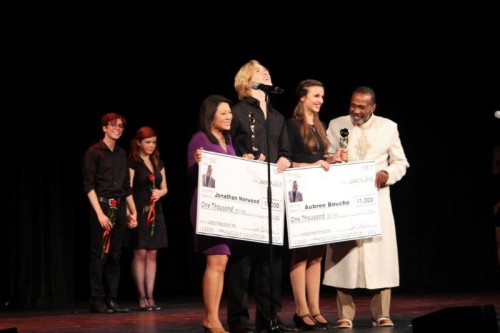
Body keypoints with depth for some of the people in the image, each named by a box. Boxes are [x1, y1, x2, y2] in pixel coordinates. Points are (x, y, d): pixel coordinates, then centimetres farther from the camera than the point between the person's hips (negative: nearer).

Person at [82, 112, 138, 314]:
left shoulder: (121, 154, 15)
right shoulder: (94, 152, -3)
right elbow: (89, 186, -9)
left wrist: (133, 211, 14)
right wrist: (100, 213, -16)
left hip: (119, 208, 6)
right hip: (102, 206, -6)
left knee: (115, 256, 6)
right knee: (99, 256, -4)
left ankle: (111, 300, 10)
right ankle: (97, 301, 0)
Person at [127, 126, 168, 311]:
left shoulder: (158, 163, 14)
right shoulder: (132, 163, -3)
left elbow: (165, 188, 17)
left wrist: (160, 192, -6)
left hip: (155, 211, 6)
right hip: (139, 211, -6)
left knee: (152, 254, 4)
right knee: (140, 253, -5)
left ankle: (150, 297, 6)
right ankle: (142, 298, -1)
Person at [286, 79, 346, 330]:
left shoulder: (319, 127, 16)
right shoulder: (292, 125, -7)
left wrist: (333, 159, 3)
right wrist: (311, 165, -20)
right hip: (300, 193, -8)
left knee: (317, 253, 6)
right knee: (301, 252, -5)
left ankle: (314, 310, 10)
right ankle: (302, 312, 0)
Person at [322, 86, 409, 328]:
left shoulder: (388, 127, 8)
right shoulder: (336, 125, 7)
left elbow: (400, 162, 10)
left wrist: (386, 174, -9)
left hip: (377, 198, 1)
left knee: (380, 254, -2)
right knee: (344, 254, -4)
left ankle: (381, 314, 5)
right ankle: (345, 315, 1)